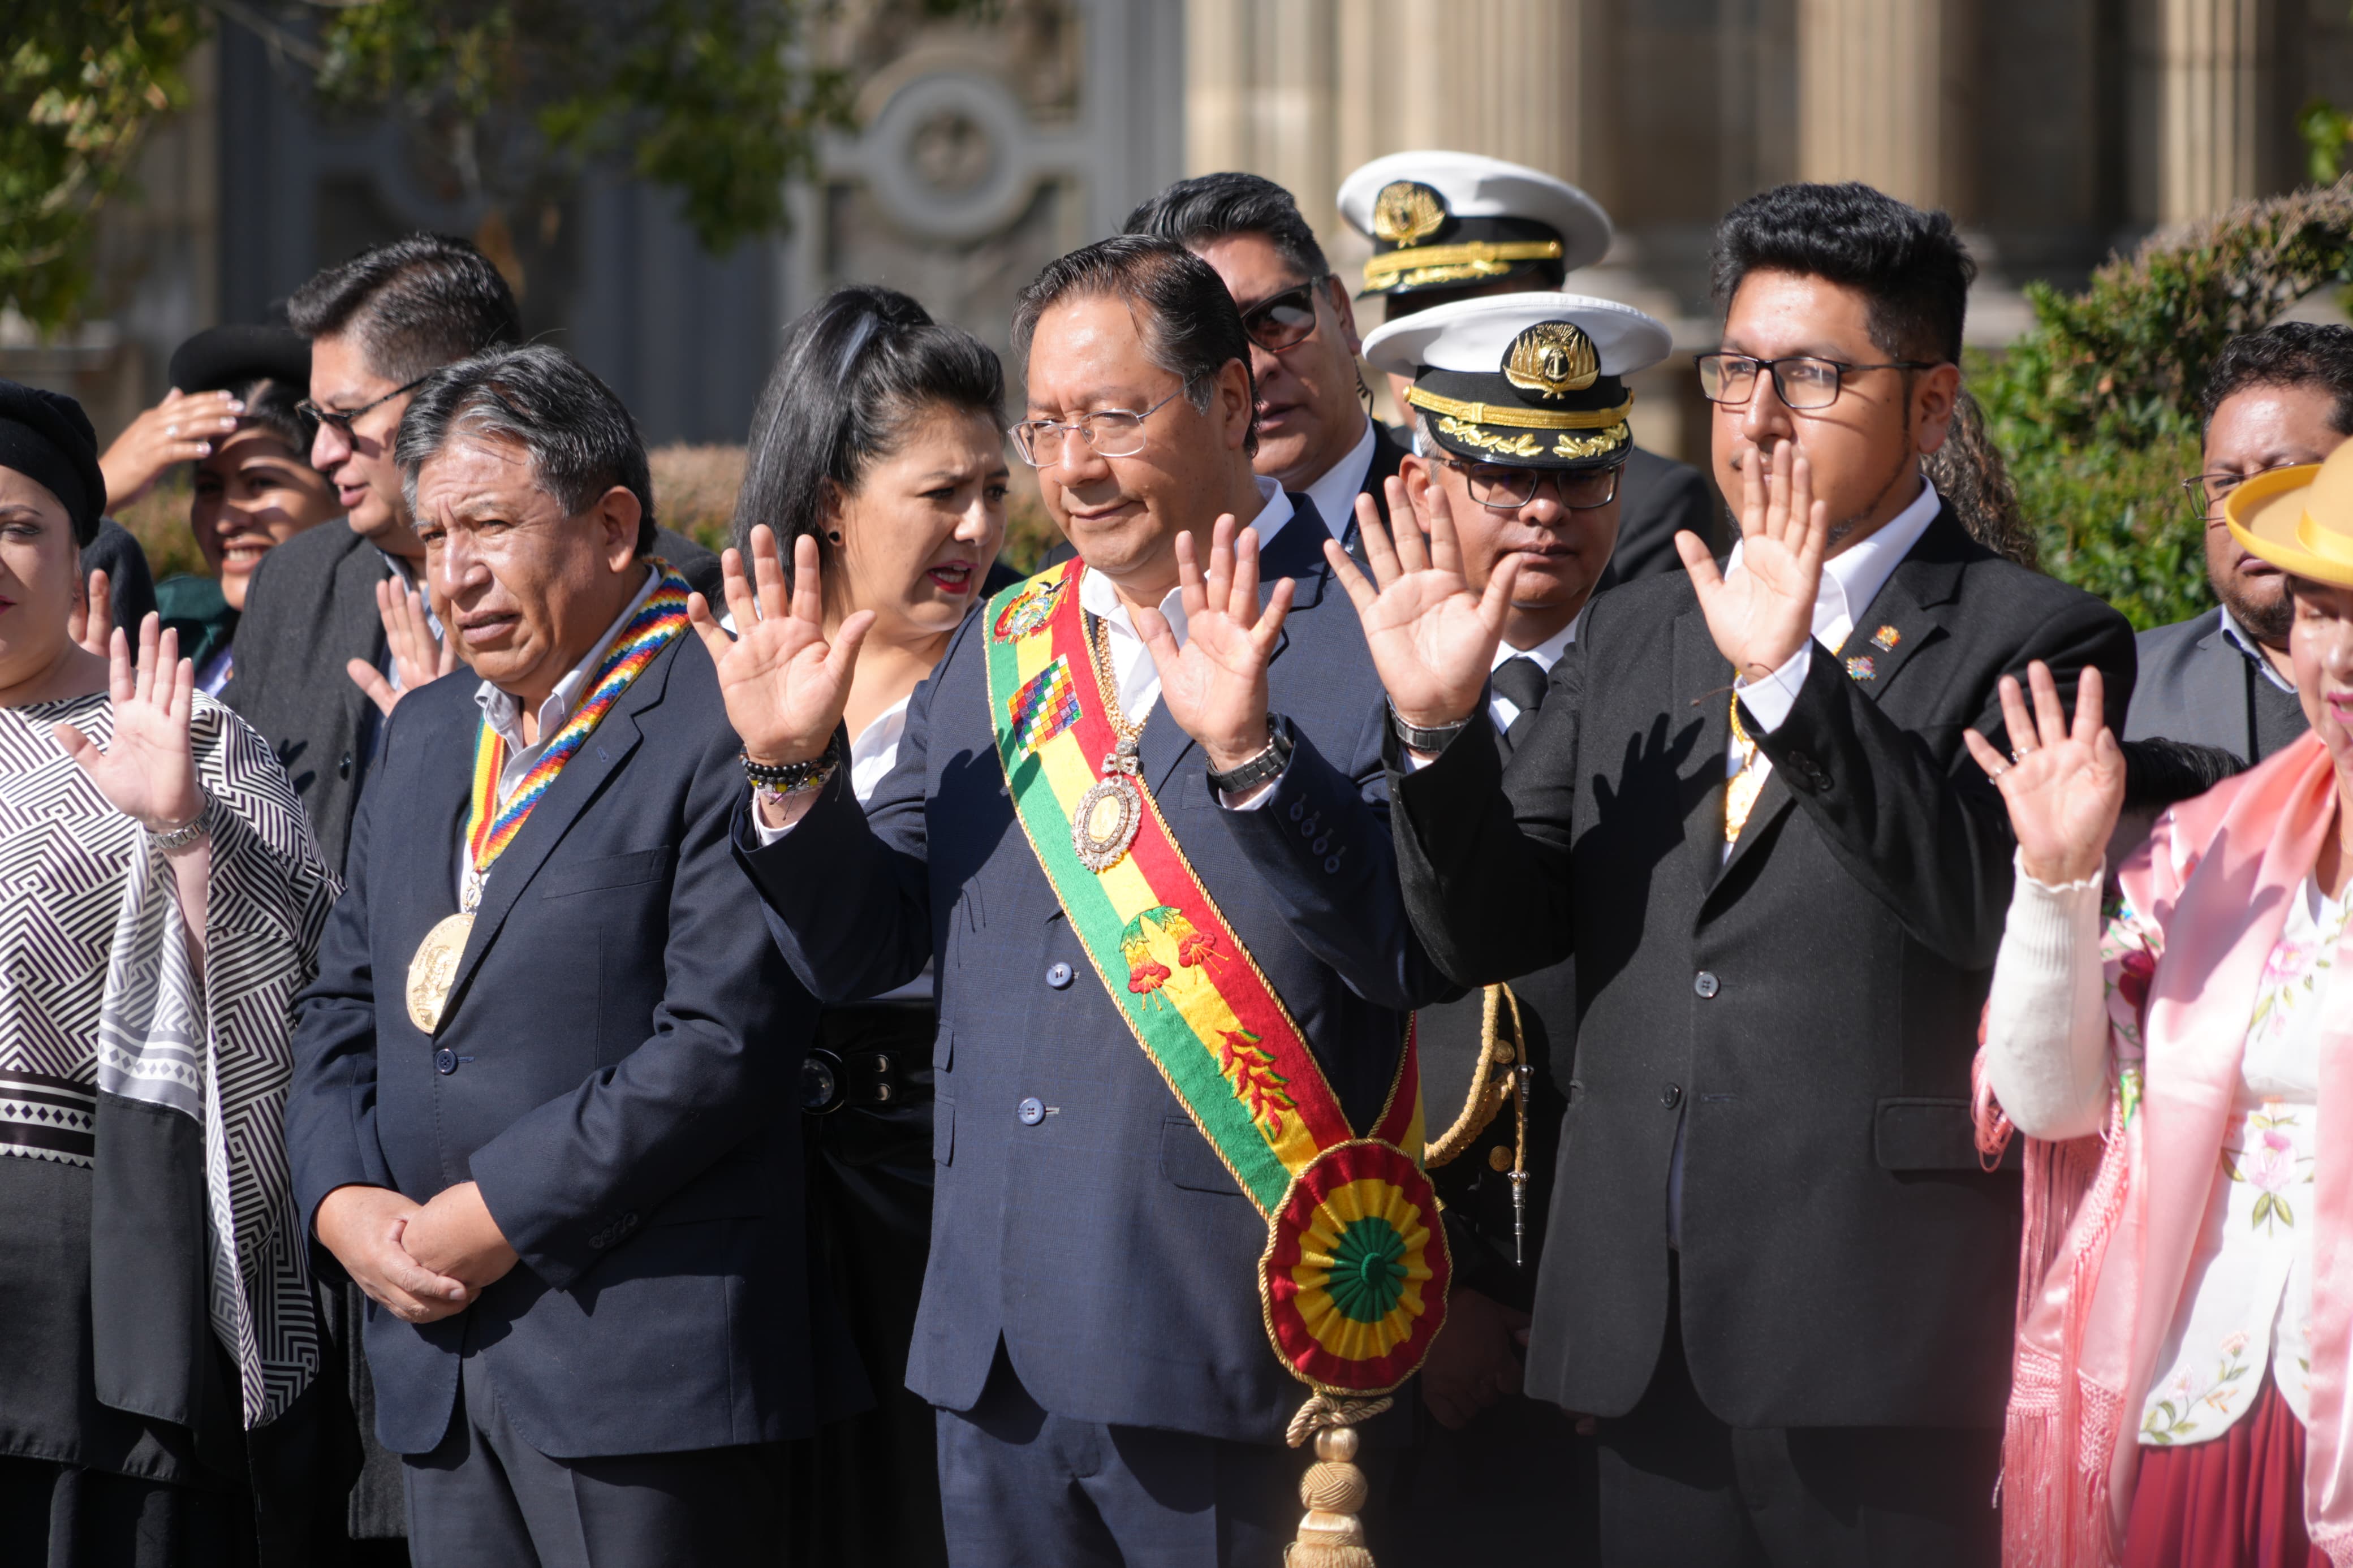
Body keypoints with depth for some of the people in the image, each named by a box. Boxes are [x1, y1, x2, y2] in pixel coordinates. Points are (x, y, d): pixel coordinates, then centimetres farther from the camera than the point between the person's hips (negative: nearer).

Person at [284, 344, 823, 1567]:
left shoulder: (722, 724, -9)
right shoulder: (426, 734, 19)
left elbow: (726, 1040, -16)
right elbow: (342, 1007, 21)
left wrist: (501, 1214, -14)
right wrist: (341, 1202, 2)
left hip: (643, 1360, -7)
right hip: (437, 1361, 8)